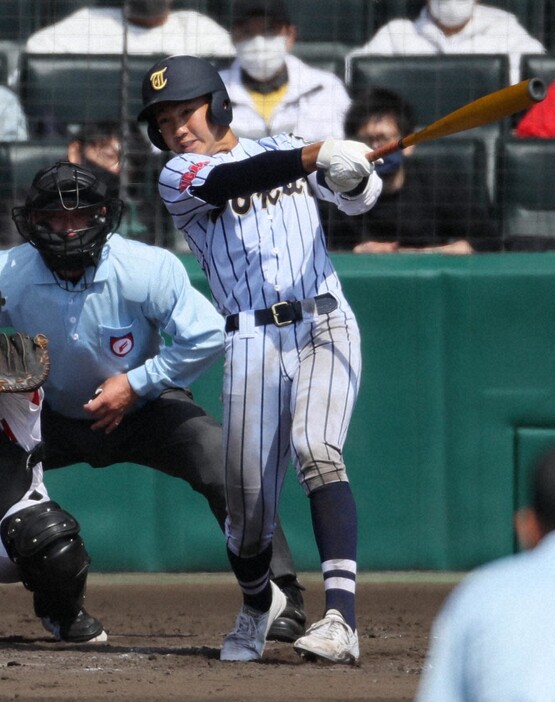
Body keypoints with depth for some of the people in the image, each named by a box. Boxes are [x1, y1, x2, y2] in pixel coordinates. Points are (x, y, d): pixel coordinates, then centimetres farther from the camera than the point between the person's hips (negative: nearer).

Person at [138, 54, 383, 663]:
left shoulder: (284, 148, 14)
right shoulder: (178, 180, 4)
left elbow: (358, 197, 4)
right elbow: (231, 181, -17)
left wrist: (353, 175, -21)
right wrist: (314, 157, -33)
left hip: (325, 325, 0)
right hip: (251, 344, 0)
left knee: (317, 451, -24)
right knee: (248, 503, 2)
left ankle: (341, 617, -35)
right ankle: (257, 604, 35)